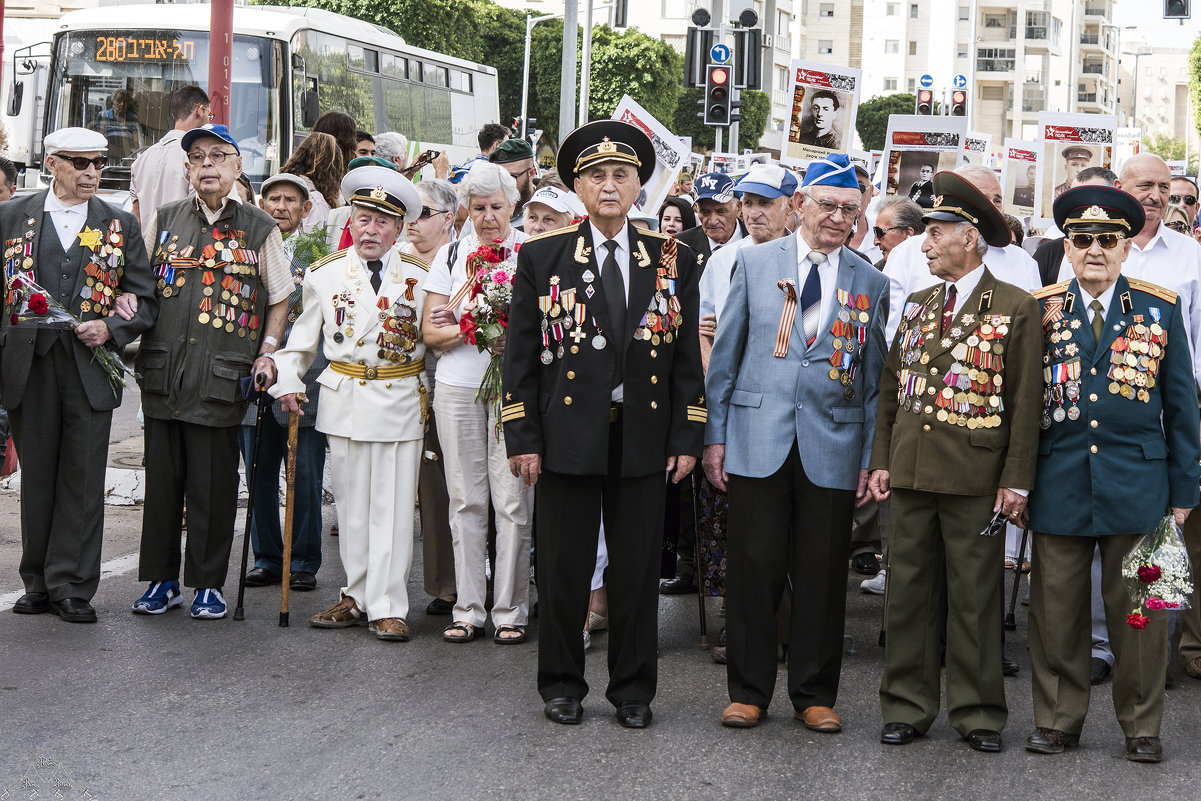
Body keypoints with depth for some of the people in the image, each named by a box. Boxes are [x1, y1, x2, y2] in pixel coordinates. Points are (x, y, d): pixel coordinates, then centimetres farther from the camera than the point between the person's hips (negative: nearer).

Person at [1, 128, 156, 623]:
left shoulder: (120, 226, 8)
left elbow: (145, 300, 7)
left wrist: (110, 329, -9)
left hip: (90, 368, 0)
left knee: (82, 480, -1)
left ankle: (71, 586, 5)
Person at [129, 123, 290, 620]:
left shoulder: (260, 228, 5)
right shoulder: (165, 221, 12)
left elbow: (279, 299, 10)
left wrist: (267, 353, -1)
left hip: (221, 376, -2)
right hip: (162, 371, 2)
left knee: (213, 483, 1)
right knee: (162, 477, 7)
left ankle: (208, 583, 12)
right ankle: (161, 579, 18)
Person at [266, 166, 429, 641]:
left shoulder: (419, 277, 5)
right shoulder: (324, 274, 7)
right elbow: (303, 336, 14)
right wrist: (286, 379, 3)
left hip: (401, 401, -1)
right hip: (344, 401, 2)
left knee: (393, 507, -3)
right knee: (351, 506, 7)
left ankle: (388, 608, 0)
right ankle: (358, 598, 17)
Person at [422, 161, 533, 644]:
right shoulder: (451, 255, 10)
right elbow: (430, 330, 7)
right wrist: (474, 332, -11)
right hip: (458, 389, 2)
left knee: (513, 502, -3)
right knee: (466, 501, 5)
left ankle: (511, 611, 6)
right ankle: (468, 610, 13)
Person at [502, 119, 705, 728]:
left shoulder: (673, 260, 6)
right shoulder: (542, 257, 2)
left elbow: (687, 355, 7)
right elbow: (521, 354, 2)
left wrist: (687, 438, 2)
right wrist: (523, 439, -4)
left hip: (643, 436, 1)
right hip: (567, 434, -1)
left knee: (638, 569, 7)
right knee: (564, 568, 5)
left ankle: (633, 690, 20)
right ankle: (561, 685, 21)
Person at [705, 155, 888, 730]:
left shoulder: (870, 283, 8)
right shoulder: (754, 263, 5)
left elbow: (874, 378, 8)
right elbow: (725, 354, 6)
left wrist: (870, 458, 3)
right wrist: (715, 435, 2)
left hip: (832, 446, 1)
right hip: (758, 440, -1)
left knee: (823, 574, 5)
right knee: (753, 568, 2)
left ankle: (815, 695, 17)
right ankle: (748, 691, 15)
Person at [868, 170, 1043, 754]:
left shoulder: (1015, 307, -3)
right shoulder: (915, 305, 12)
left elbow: (1026, 400, -5)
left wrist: (1016, 480, -9)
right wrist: (881, 461, 7)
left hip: (976, 480, -4)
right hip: (909, 473, 5)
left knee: (974, 597, 3)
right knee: (908, 591, 7)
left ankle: (976, 711, 13)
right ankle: (907, 707, 16)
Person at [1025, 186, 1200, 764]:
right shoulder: (1039, 310, 5)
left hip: (1137, 487, 0)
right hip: (1059, 488, 1)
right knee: (1056, 612, 5)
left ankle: (1141, 728, 17)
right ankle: (1057, 720, 18)